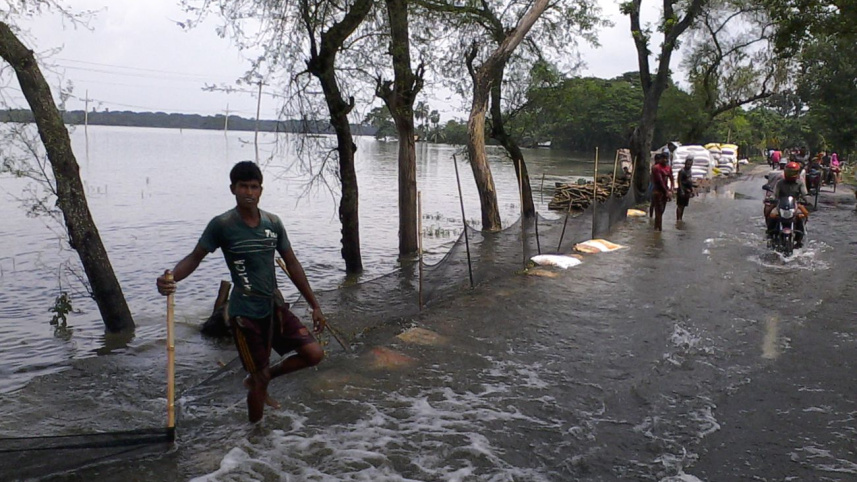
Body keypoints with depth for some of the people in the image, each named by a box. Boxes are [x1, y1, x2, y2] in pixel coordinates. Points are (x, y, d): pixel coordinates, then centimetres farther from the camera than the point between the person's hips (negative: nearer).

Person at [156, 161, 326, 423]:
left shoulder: (273, 223, 3)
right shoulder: (222, 225, -9)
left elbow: (292, 264, 10)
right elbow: (195, 257, -6)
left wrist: (314, 305, 11)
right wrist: (171, 278, -29)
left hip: (275, 306, 5)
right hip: (245, 313, -5)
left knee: (314, 353, -2)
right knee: (260, 377, 0)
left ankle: (258, 381, 20)